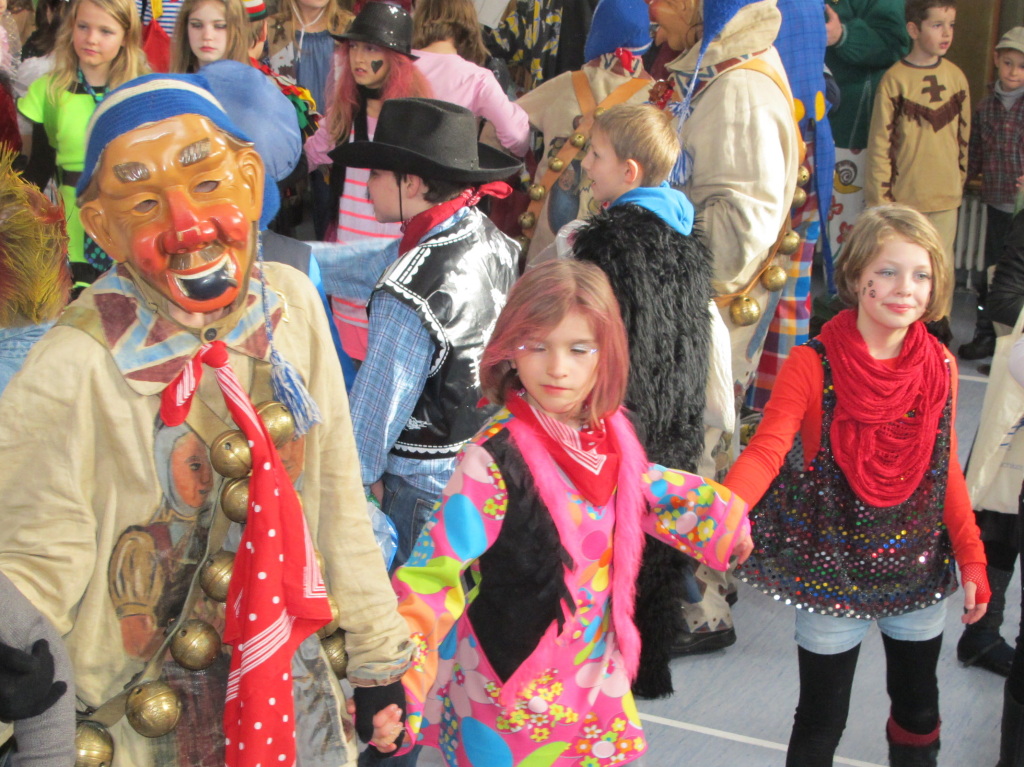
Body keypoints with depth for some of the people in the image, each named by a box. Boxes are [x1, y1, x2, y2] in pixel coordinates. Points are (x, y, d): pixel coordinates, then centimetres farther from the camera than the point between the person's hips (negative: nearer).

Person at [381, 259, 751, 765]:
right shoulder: (494, 461, -26)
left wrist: (721, 519, 26)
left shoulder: (608, 433, -6)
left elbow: (647, 488, 17)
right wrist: (393, 677, -40)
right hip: (514, 688, -6)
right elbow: (437, 571, -29)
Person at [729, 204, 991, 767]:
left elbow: (946, 472, 5)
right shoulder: (814, 364, -16)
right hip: (832, 574, -4)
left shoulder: (940, 367, -3)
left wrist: (971, 558, 1)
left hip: (919, 573, 4)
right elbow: (767, 450, -26)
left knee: (919, 712, 21)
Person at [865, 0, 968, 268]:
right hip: (903, 198, -3)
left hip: (946, 198, 3)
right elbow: (880, 143, -6)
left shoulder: (956, 77, 4)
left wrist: (960, 182, 15)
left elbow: (964, 136, 13)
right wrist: (880, 198, -7)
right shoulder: (895, 79, -8)